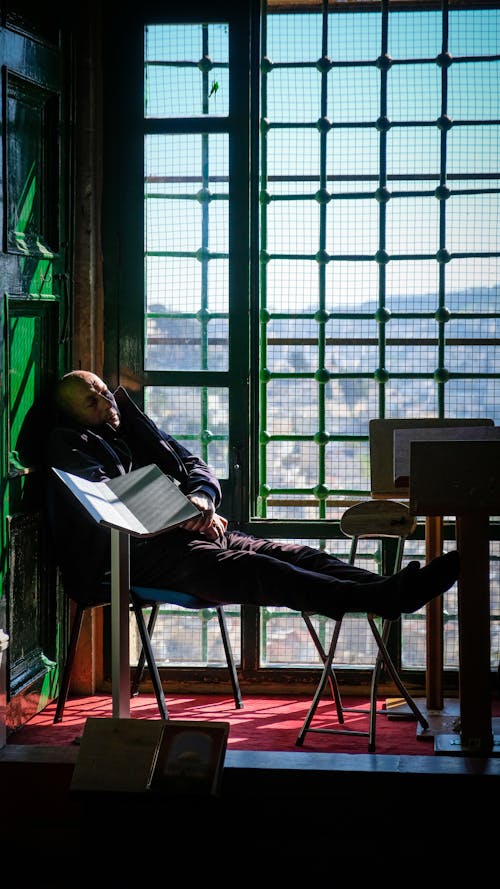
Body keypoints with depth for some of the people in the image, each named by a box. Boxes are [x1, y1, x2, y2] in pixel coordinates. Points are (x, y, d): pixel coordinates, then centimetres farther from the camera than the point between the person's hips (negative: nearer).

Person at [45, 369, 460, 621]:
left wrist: (201, 498, -2)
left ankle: (395, 590, -33)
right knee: (254, 569, -31)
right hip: (142, 551, -8)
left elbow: (197, 466, 23)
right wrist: (180, 516, -15)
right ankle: (383, 599, -50)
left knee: (295, 554, -15)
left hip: (187, 532, 8)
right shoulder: (69, 445, 6)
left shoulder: (136, 427, 28)